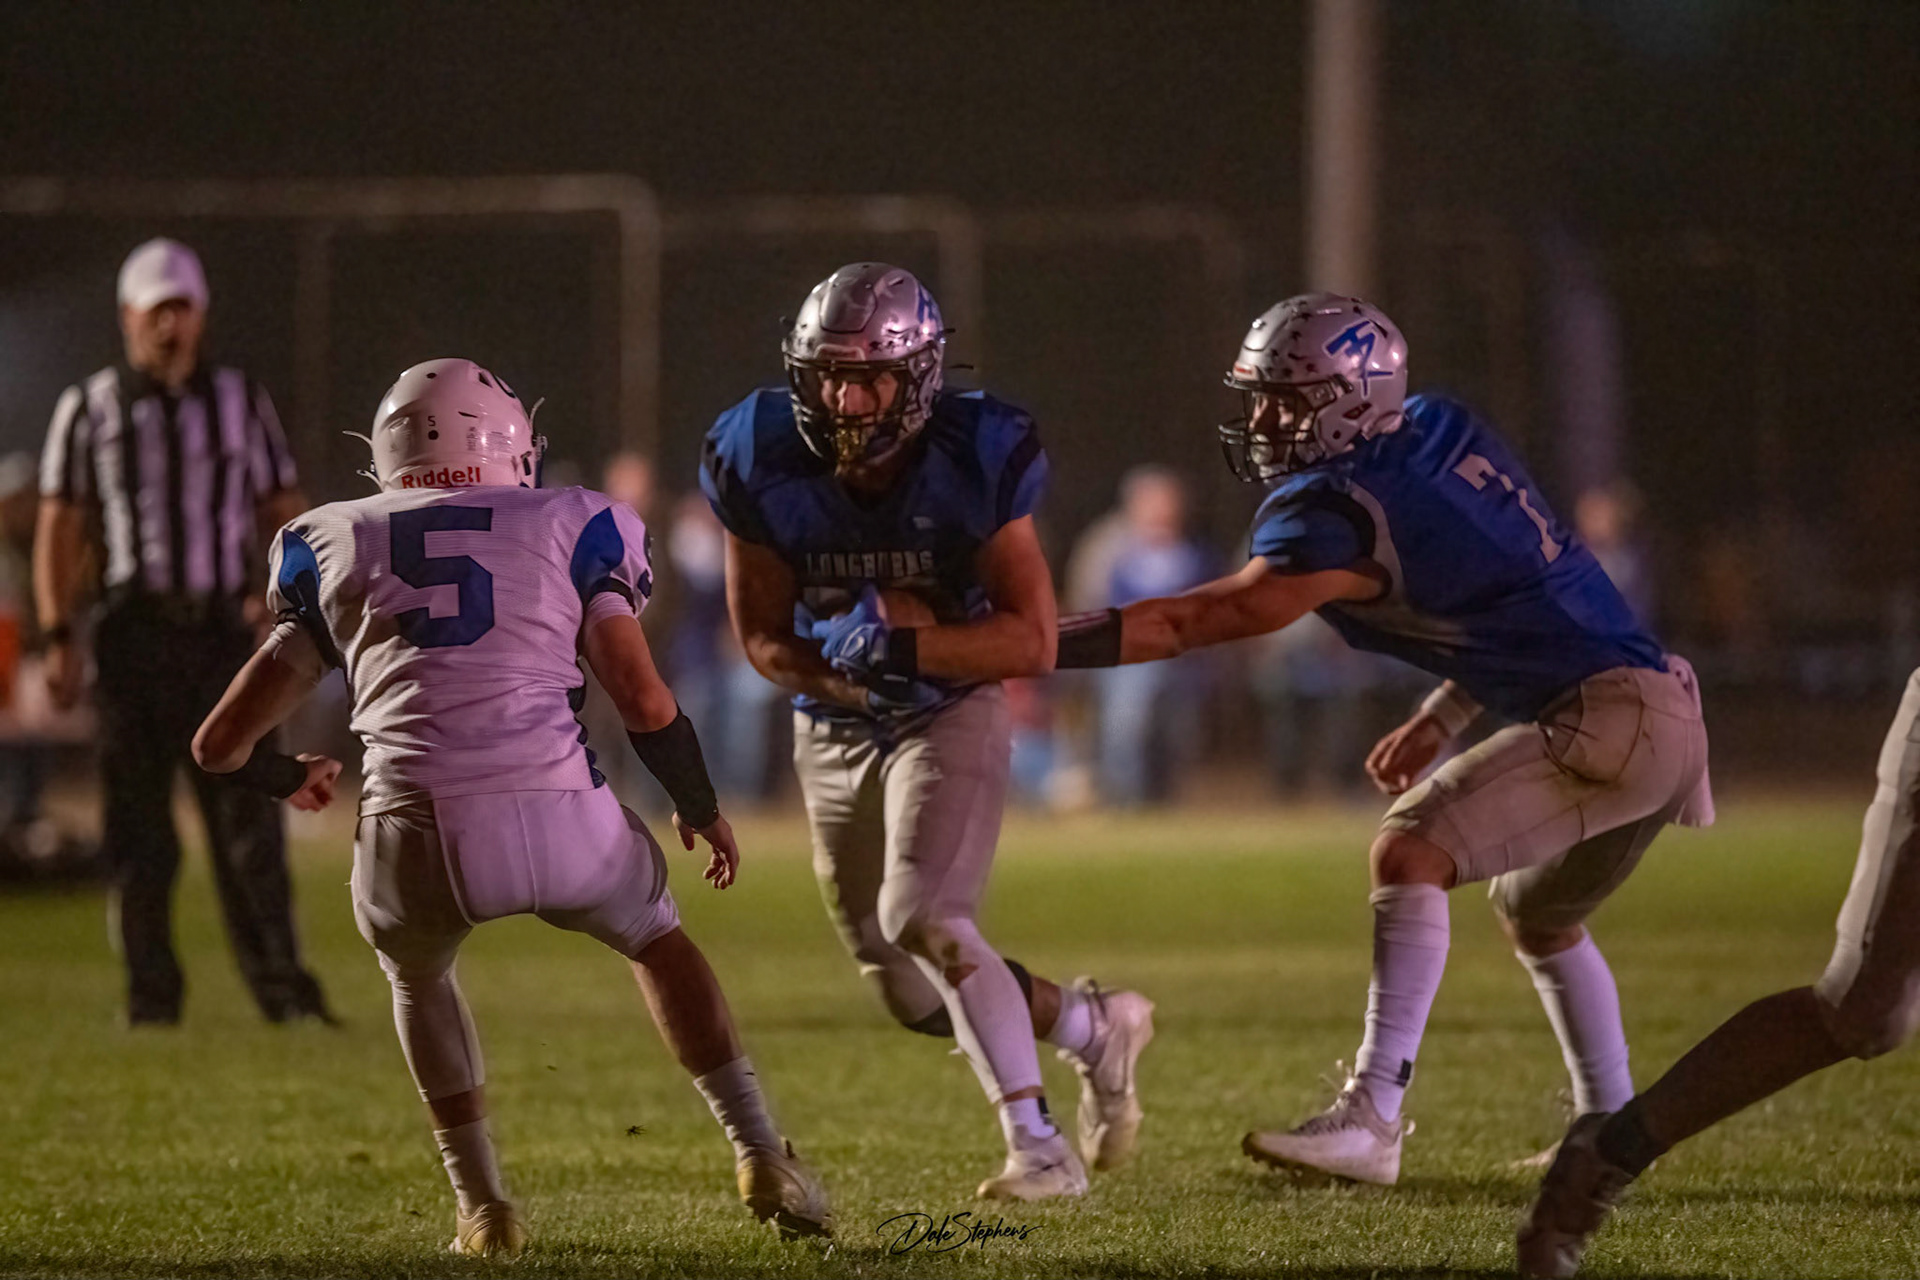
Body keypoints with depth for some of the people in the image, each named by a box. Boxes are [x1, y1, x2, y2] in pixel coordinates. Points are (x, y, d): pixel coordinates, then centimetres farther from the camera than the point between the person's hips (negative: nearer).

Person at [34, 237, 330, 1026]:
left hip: (223, 633, 1)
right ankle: (150, 993, 5)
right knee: (138, 828, 0)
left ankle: (281, 986, -3)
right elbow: (59, 531, 5)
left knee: (249, 815, -4)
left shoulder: (241, 403, 11)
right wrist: (59, 640, -4)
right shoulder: (89, 410, 6)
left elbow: (284, 515, 12)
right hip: (134, 634, -1)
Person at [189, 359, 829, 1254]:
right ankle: (761, 1157, 22)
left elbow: (224, 743, 25)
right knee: (654, 936, 32)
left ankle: (481, 1208, 26)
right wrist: (700, 807, 27)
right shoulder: (571, 528, 18)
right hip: (556, 814, 0)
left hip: (414, 833, 1)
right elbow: (645, 703, 8)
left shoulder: (332, 550, 22)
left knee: (417, 974, 35)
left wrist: (289, 779, 48)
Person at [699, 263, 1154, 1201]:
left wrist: (898, 646, -33)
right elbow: (762, 638, -5)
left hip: (950, 713, -4)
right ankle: (1094, 1027, 32)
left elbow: (1031, 641, -20)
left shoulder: (975, 463, -22)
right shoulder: (763, 468, -15)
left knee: (924, 922, -26)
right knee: (918, 998, 8)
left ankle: (1038, 1144, -20)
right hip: (834, 733, 4)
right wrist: (839, 665, -26)